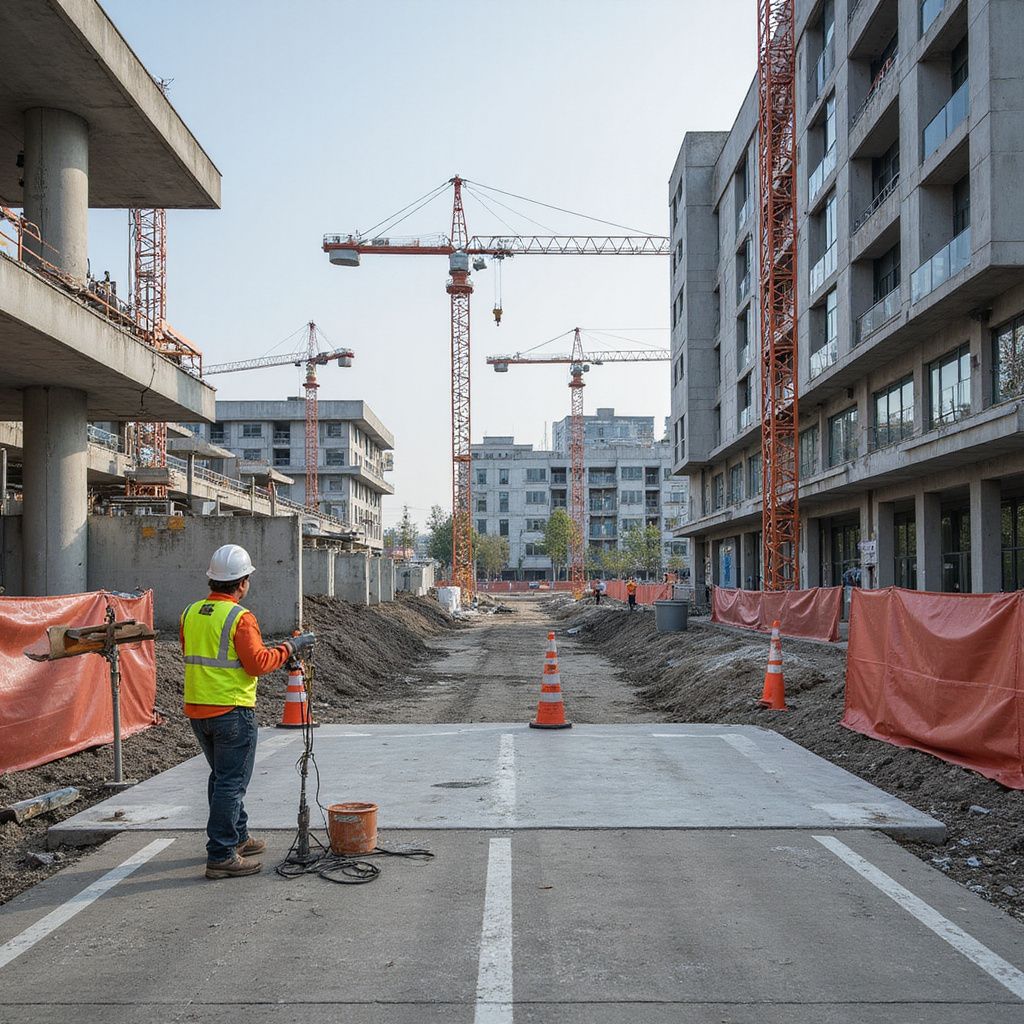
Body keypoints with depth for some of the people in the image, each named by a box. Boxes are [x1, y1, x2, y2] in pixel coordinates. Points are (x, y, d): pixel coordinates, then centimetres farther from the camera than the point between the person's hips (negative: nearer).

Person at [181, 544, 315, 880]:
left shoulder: (190, 613, 7)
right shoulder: (240, 617, -16)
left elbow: (192, 655, 15)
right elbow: (258, 663, -19)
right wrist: (290, 647, -7)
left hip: (196, 710, 8)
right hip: (232, 711, -8)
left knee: (222, 777, 21)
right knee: (231, 783, -1)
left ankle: (237, 837, 35)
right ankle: (221, 857, 1)